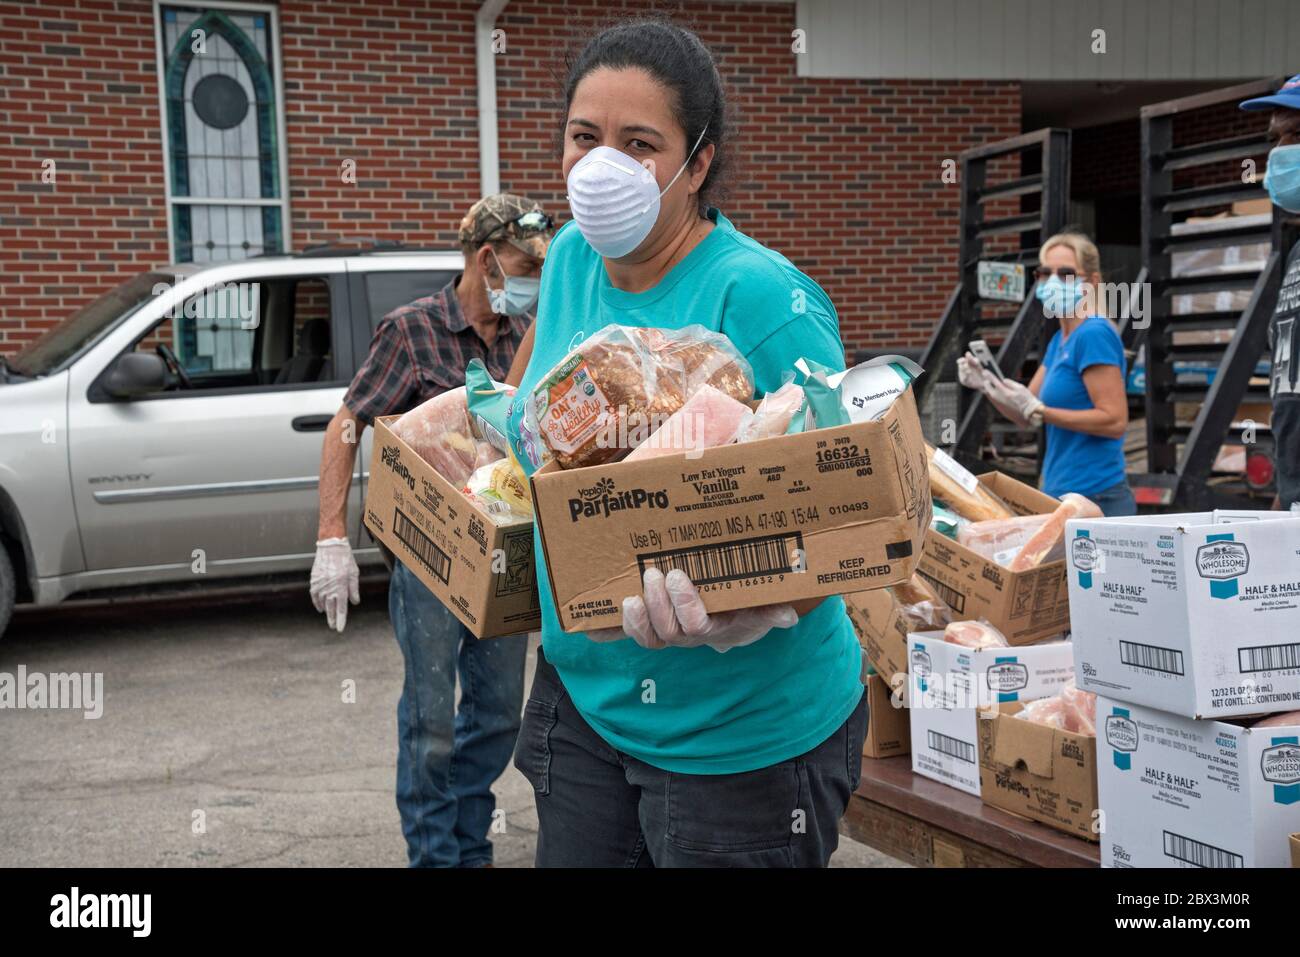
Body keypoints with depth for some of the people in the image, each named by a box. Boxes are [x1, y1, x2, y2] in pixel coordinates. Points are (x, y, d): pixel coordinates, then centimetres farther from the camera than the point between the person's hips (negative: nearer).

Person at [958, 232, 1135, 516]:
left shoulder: (1094, 334, -13)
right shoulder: (1059, 339, 15)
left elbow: (1115, 420, -18)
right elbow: (1027, 416, 16)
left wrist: (1038, 410, -20)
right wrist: (987, 385, 0)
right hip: (1061, 494, 8)